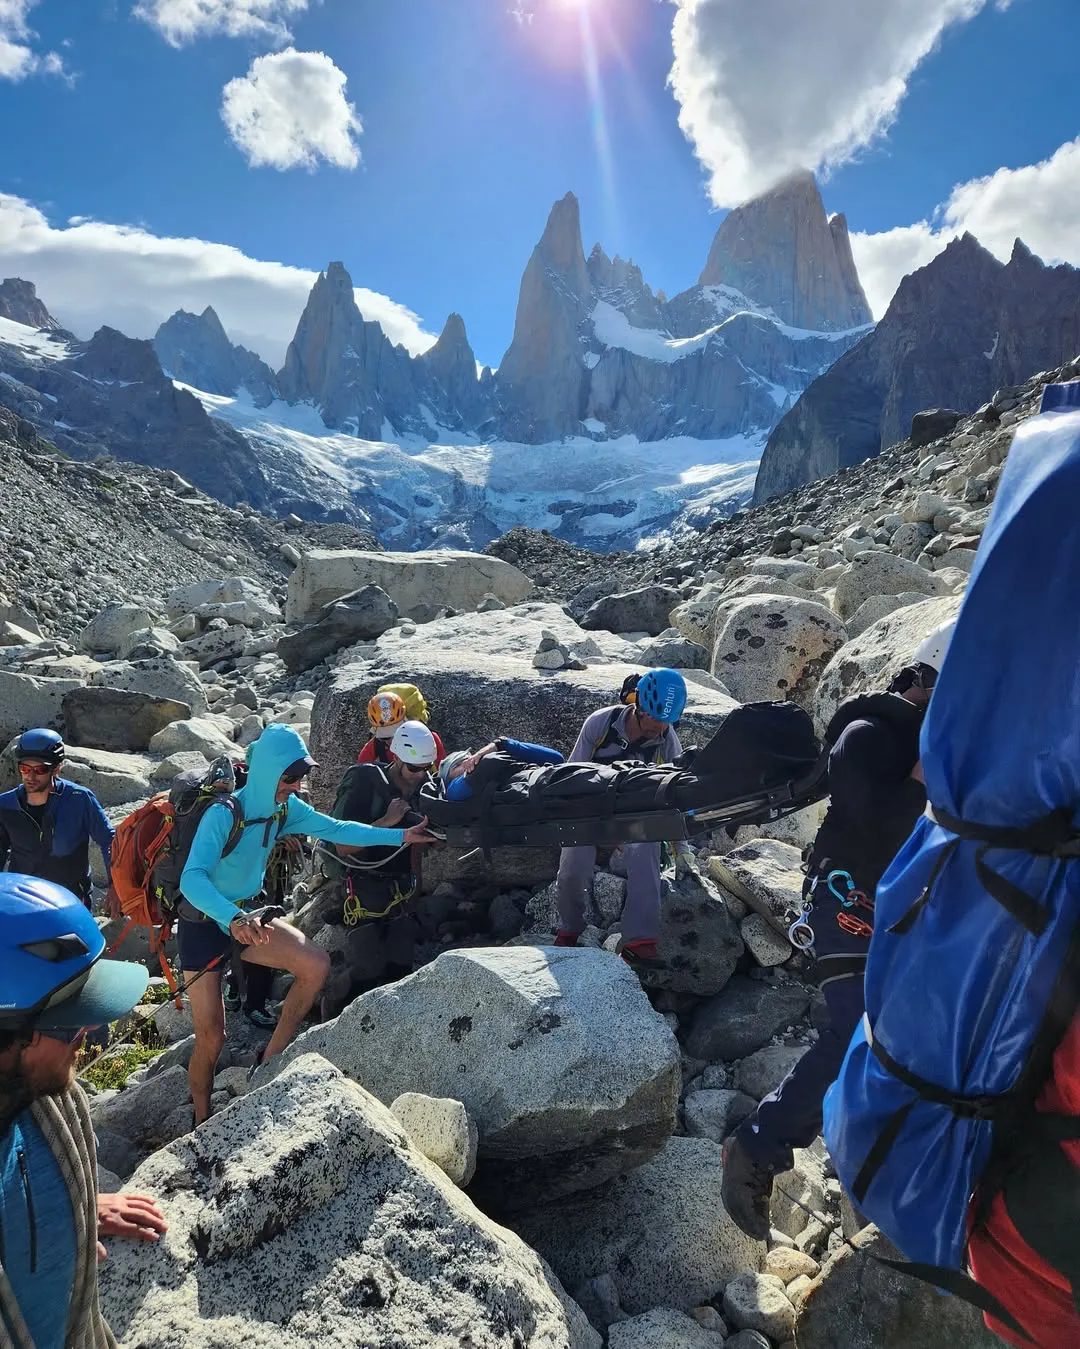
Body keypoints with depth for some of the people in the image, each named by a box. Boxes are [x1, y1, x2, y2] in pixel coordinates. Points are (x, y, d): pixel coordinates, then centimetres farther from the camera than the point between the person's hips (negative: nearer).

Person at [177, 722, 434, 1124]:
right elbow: (192, 879, -40)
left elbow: (336, 828, -1)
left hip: (248, 914, 6)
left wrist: (400, 836, -4)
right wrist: (233, 920, -55)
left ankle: (270, 1061, 1)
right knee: (211, 1038, -4)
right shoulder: (224, 814, -28)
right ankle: (201, 1126, 23)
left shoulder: (284, 808, -7)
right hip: (204, 924, -6)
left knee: (316, 964, -16)